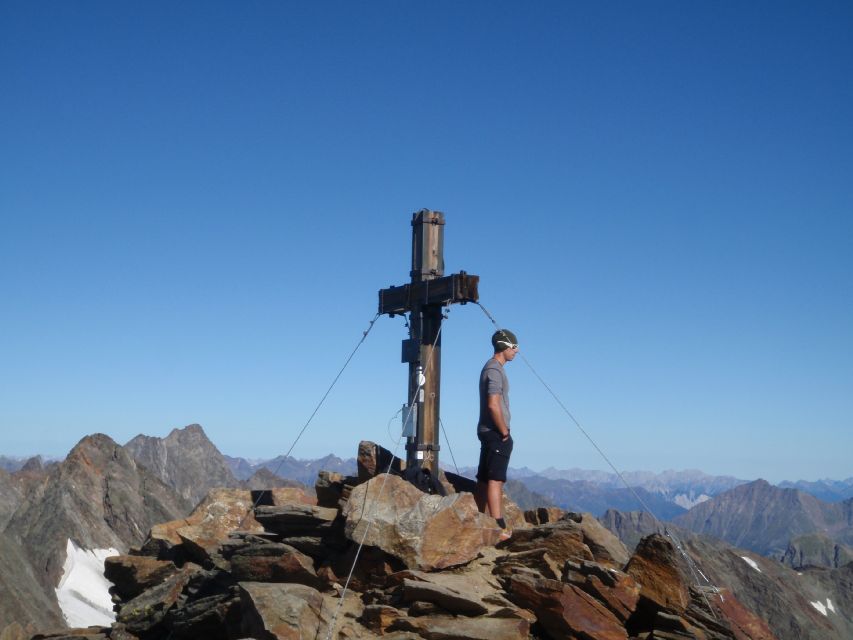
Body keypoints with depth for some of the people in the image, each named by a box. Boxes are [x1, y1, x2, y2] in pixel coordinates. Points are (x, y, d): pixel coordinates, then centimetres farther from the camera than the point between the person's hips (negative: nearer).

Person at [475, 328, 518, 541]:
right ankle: (499, 526, -13)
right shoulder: (495, 370, -14)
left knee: (484, 479, 11)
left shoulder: (491, 368, 18)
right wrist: (504, 432, -15)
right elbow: (493, 405, -23)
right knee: (495, 479, -12)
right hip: (496, 432, -10)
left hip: (487, 432, 10)